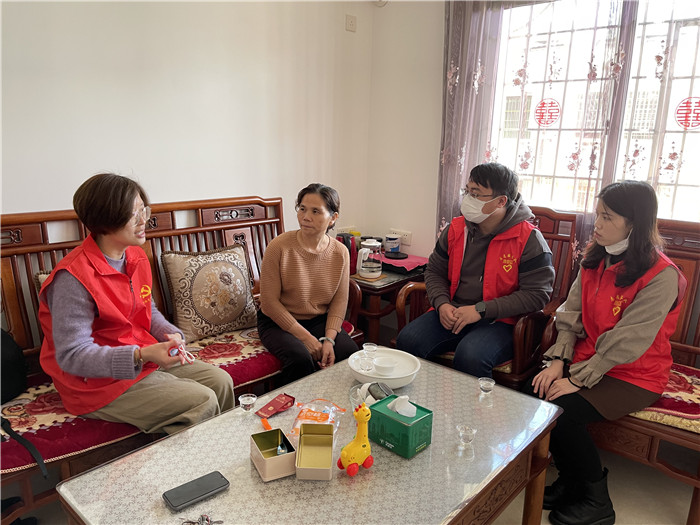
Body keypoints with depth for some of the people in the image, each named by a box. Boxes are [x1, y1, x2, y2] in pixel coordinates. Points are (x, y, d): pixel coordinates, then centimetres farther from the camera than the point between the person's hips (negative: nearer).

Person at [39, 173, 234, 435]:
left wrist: (170, 335, -6)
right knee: (202, 402, -18)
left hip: (146, 356, 8)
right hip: (100, 381, -8)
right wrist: (142, 355, -33)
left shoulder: (136, 257, 2)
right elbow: (72, 356, -23)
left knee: (221, 382, -1)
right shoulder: (73, 278, -24)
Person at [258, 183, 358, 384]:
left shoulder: (340, 253, -4)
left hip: (320, 320, 3)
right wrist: (305, 337, -17)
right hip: (278, 322, -3)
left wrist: (329, 339, -16)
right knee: (301, 359, -31)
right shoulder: (279, 247, -16)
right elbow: (270, 301, -15)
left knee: (351, 353, -21)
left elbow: (339, 302, -1)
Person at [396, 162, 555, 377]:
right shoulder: (456, 229, 8)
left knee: (470, 357, -34)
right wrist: (442, 304, -5)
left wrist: (481, 310, -17)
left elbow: (537, 294, -11)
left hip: (499, 321, -4)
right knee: (407, 341, -20)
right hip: (452, 314, 5)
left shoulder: (529, 239, -7)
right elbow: (434, 272, 16)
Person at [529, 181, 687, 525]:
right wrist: (557, 361, -10)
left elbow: (626, 342, -22)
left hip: (634, 375, -6)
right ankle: (570, 481, 9)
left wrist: (578, 380, -22)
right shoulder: (596, 258, 5)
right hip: (587, 358, 6)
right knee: (534, 392, -17)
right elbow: (571, 315, 3)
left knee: (563, 412, -25)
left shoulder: (661, 276, -18)